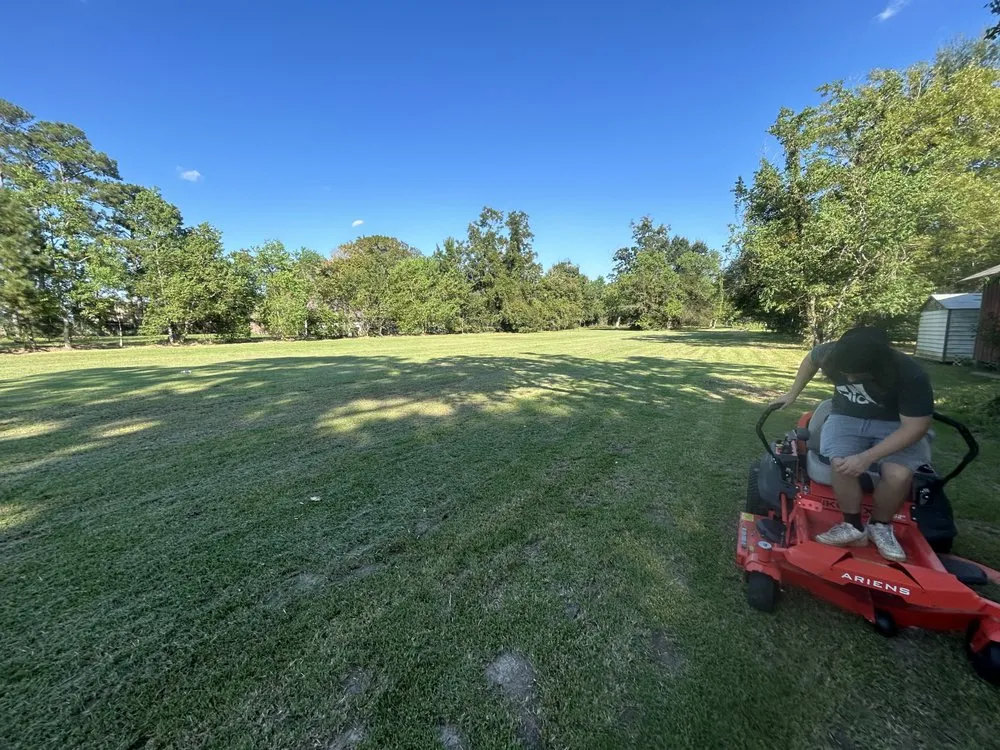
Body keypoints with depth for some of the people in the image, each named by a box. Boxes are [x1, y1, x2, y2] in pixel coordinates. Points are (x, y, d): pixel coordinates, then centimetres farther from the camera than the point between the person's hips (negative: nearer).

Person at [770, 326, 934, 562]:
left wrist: (867, 457, -34)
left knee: (899, 474, -29)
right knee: (842, 464, -30)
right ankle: (853, 526, -6)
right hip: (846, 417, 1)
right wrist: (792, 394, 7)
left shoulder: (911, 375, -27)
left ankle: (880, 525, 1)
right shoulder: (833, 353, -20)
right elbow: (811, 359, 4)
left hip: (894, 424, -1)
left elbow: (916, 426, -24)